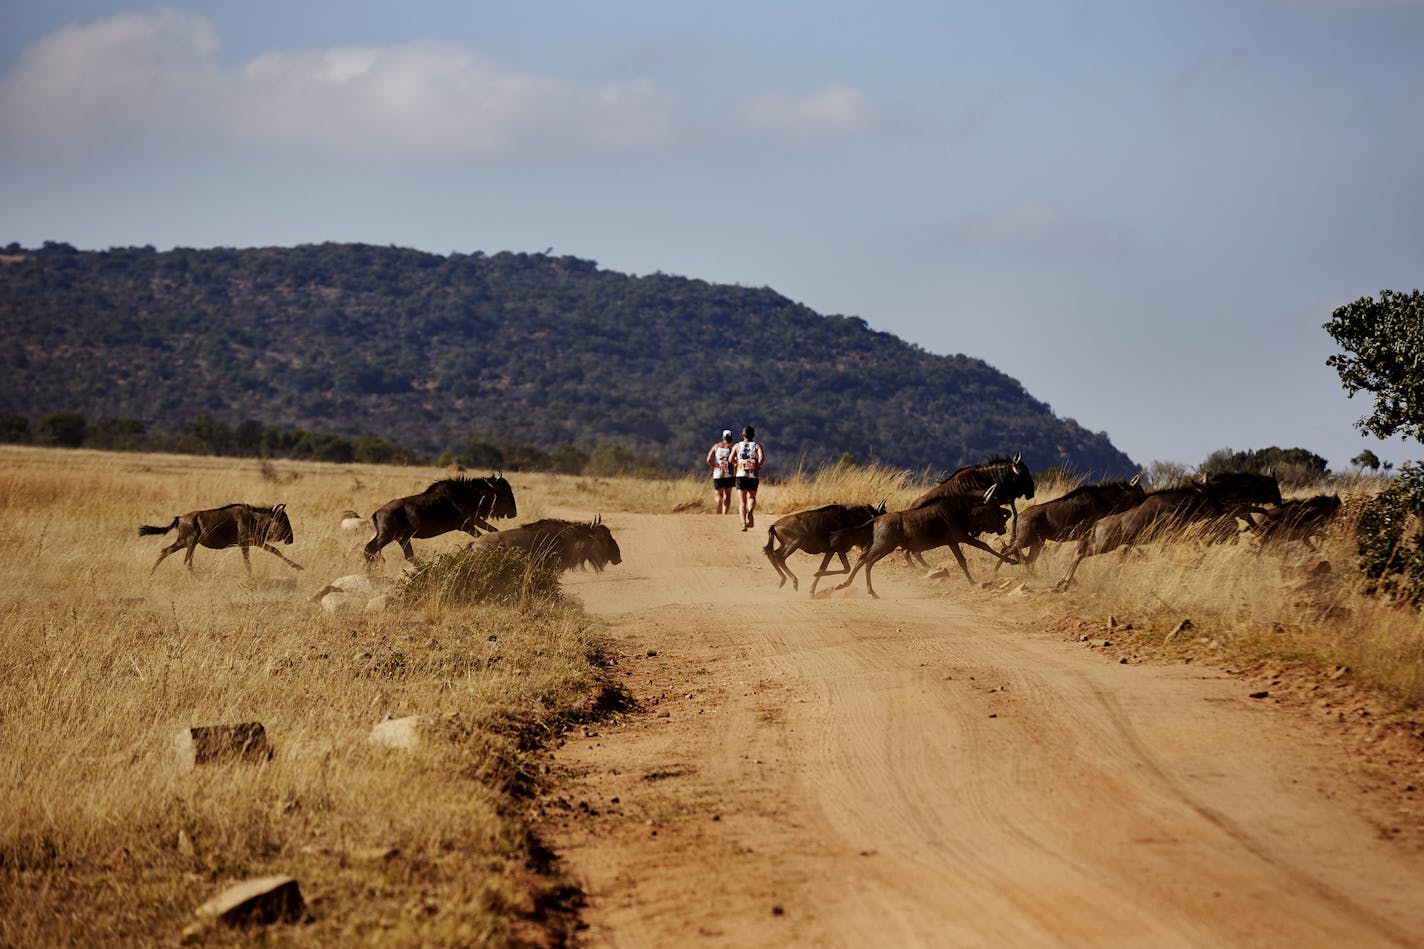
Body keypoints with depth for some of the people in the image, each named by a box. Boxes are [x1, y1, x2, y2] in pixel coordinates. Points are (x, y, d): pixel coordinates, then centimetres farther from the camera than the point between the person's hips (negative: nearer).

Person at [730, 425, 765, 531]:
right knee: (752, 497, 19)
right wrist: (758, 467, 2)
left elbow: (731, 459, -4)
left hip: (741, 475, 0)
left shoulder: (737, 446, 8)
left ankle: (743, 522, -14)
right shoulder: (757, 445, 5)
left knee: (743, 501, 3)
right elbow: (762, 457, -14)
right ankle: (751, 511, -12)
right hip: (753, 476, 0)